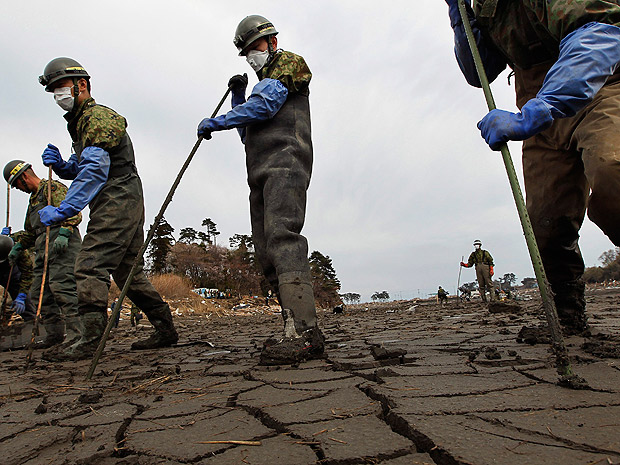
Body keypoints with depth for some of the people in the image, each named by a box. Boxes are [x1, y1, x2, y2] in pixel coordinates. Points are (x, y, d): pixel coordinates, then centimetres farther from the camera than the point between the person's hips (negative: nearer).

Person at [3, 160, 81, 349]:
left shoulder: (53, 187, 2)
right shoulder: (33, 198, 31)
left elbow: (72, 211, -13)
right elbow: (30, 231, 35)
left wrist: (63, 233, -24)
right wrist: (18, 245, 21)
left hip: (62, 244, -10)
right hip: (43, 248, 10)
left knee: (60, 285, -19)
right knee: (39, 292, 6)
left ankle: (75, 332, -19)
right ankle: (54, 335, 9)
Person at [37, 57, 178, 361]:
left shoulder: (98, 117, -9)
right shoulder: (80, 121, 24)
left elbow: (95, 171, -21)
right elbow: (80, 170, 24)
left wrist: (62, 210, -24)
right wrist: (59, 164, 1)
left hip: (118, 200, -10)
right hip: (124, 205, 10)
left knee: (91, 265, -13)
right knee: (127, 270, 11)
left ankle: (92, 338, -11)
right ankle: (165, 330, 15)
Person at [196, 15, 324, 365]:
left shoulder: (290, 63, 12)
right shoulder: (264, 84, 37)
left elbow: (264, 105, -7)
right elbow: (247, 133, 33)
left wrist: (216, 122, -2)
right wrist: (238, 97, 20)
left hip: (285, 163, -9)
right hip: (262, 173, 9)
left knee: (281, 235, -27)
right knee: (266, 251, -3)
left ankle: (306, 331, -35)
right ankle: (297, 328, -4)